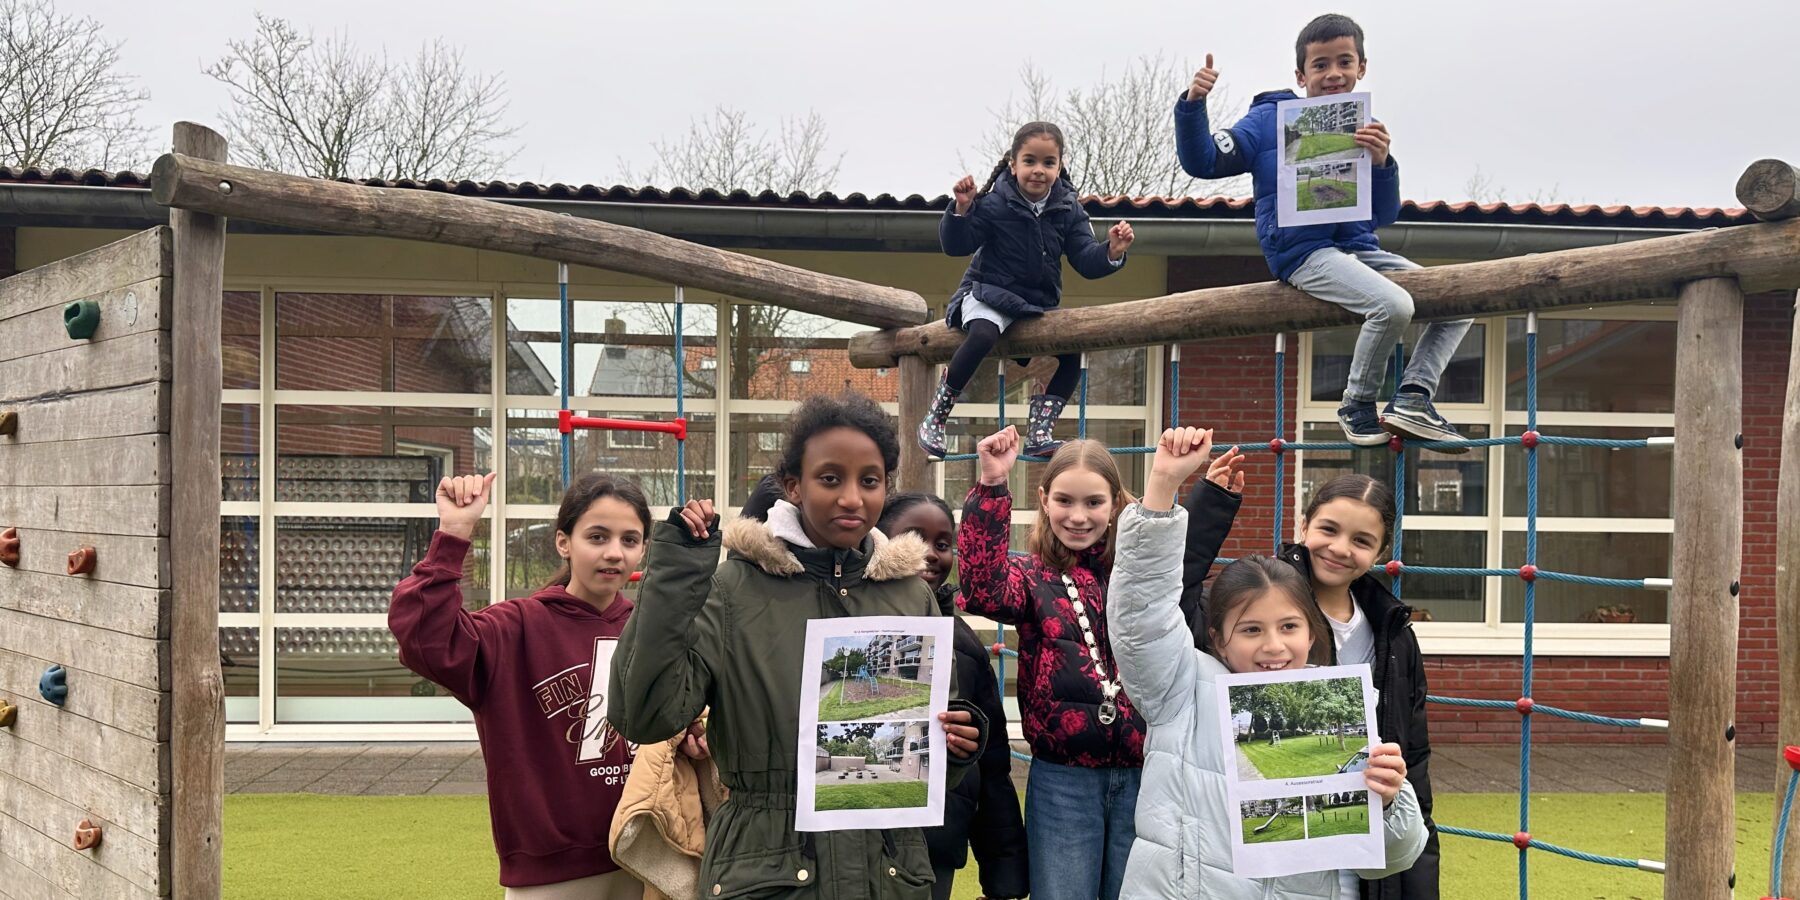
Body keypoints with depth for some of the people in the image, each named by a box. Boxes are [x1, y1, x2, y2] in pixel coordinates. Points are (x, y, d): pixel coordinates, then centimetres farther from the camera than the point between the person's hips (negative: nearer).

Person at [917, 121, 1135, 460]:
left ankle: (1039, 434, -3)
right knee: (983, 336, -34)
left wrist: (1111, 253, -23)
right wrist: (961, 210, -29)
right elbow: (956, 245, -12)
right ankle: (934, 419, -21)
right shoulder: (994, 203, -12)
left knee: (1073, 350, -11)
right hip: (990, 294, -5)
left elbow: (1086, 260, -3)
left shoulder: (1068, 209, 0)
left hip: (1039, 303, 5)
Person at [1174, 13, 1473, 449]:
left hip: (1359, 247, 7)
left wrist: (1382, 163, -12)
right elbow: (1202, 162, -3)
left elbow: (1384, 216, 7)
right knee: (1393, 305, -29)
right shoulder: (1271, 119, 3)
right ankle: (1358, 405, -9)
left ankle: (1413, 396, -5)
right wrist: (1193, 104, -19)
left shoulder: (1365, 134, 15)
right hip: (1302, 250, -7)